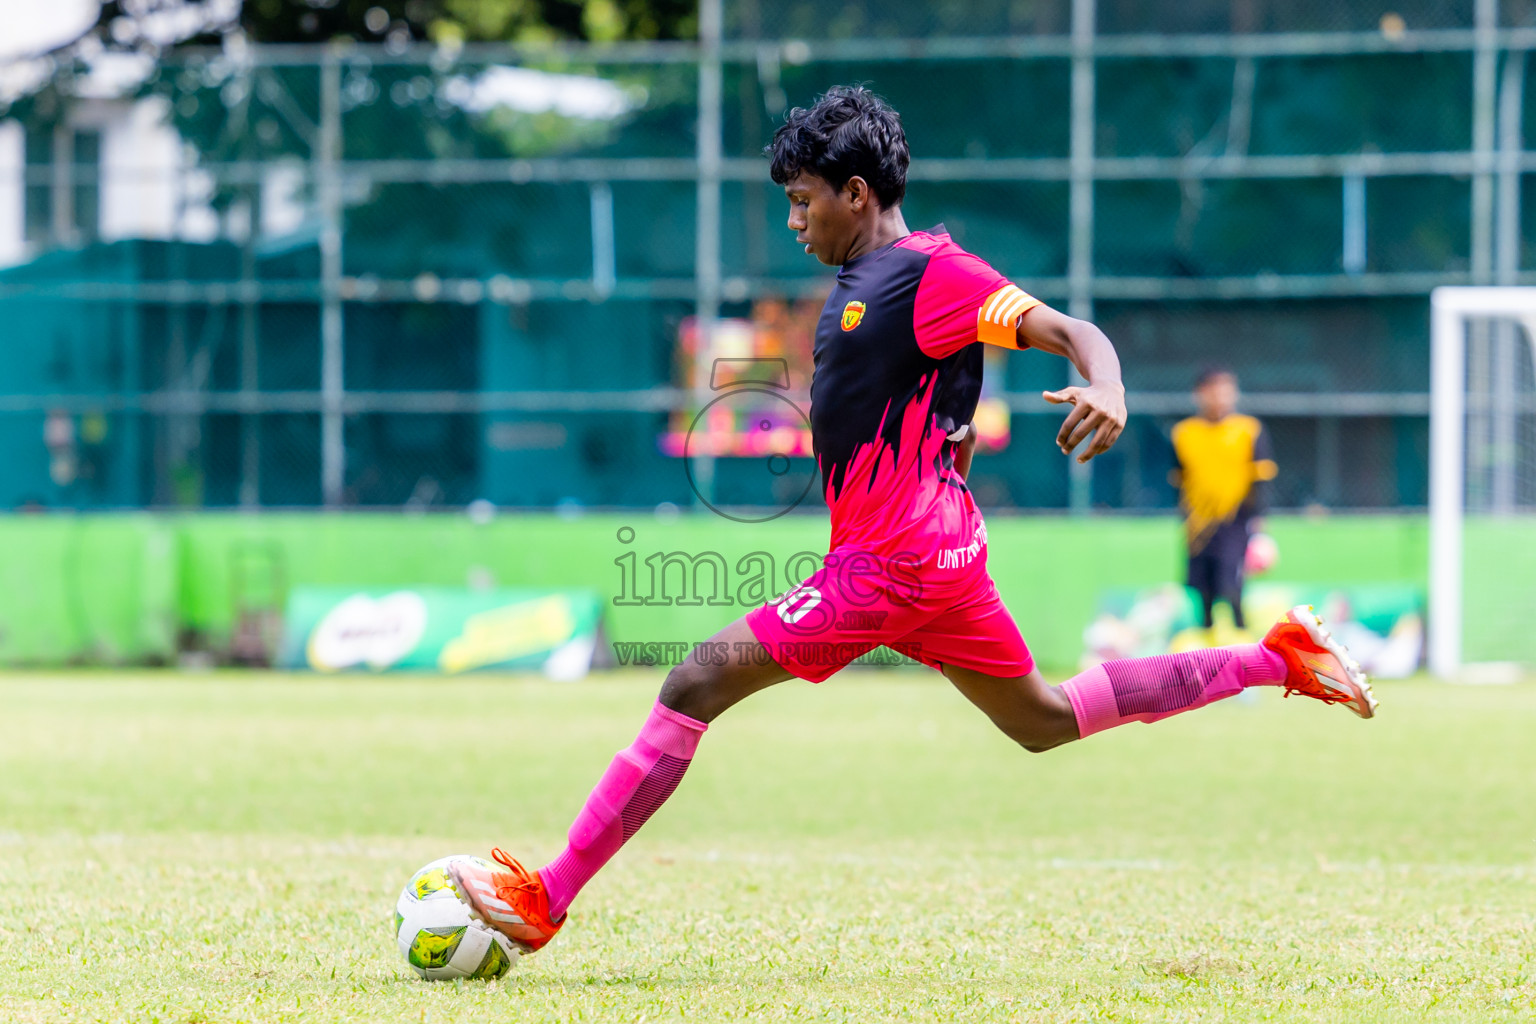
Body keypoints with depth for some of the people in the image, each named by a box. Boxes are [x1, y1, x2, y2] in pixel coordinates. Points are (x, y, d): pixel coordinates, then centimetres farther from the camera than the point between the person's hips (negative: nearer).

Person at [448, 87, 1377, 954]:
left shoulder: (928, 272, -14)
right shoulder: (862, 279, 15)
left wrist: (1107, 387, -41)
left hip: (894, 561, -11)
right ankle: (1277, 658, 22)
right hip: (934, 552, 11)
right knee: (1045, 722, 21)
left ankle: (542, 902, -15)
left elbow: (1069, 331, -22)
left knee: (696, 687, -13)